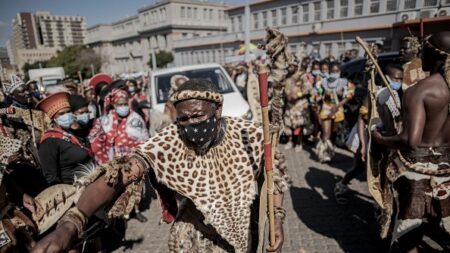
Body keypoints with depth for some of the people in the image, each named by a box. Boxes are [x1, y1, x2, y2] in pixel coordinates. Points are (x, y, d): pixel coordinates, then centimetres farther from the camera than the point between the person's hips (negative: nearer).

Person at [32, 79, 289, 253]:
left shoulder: (249, 134, -20)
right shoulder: (168, 144, -26)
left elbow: (275, 173, -4)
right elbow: (121, 174, -37)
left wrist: (277, 218, -11)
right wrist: (70, 224, -50)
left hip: (247, 232, 2)